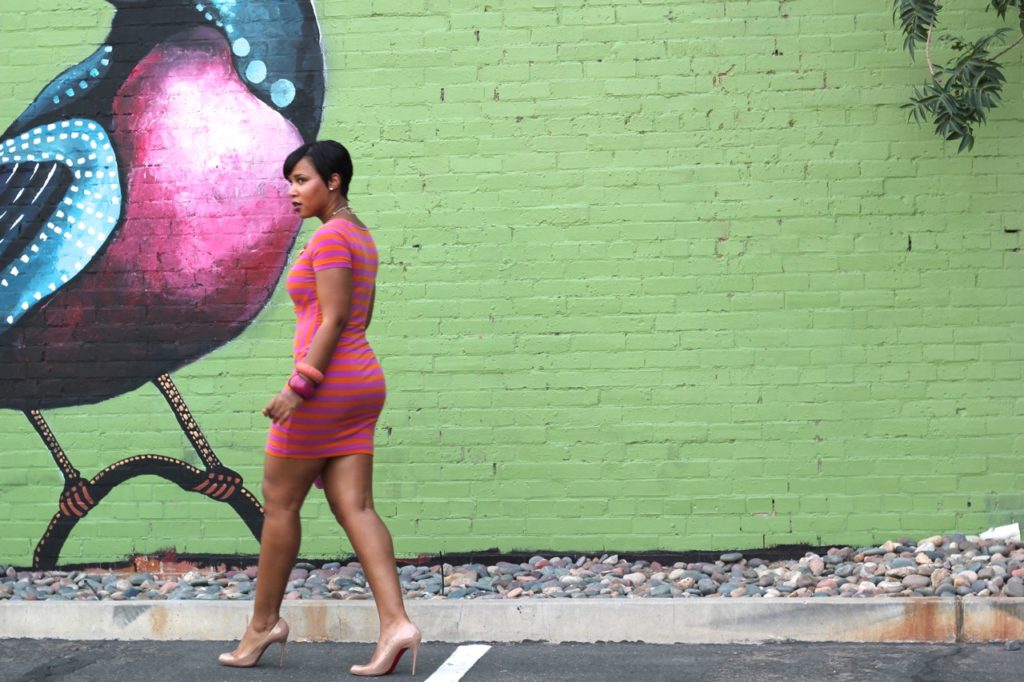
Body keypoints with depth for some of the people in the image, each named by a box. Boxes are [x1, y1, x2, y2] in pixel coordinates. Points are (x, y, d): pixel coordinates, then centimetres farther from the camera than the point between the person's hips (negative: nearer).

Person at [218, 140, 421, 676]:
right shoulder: (361, 236, 18)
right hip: (362, 385, 9)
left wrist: (300, 384, -22)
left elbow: (334, 318, -18)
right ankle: (395, 622, -10)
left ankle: (263, 622, 15)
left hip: (327, 386, -9)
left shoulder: (330, 236, -11)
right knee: (354, 509, 1)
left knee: (279, 503, 4)